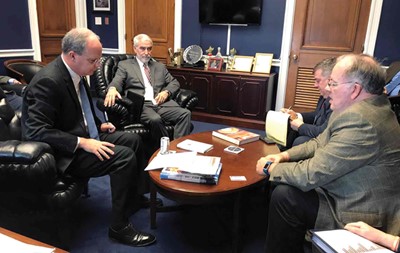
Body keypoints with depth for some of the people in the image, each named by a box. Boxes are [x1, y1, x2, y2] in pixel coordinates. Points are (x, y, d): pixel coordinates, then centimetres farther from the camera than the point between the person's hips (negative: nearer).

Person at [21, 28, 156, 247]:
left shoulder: (75, 71, 3)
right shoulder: (48, 81, -25)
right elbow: (37, 131, -27)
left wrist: (99, 125, 6)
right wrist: (82, 143, -29)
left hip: (85, 136, 10)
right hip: (65, 152, -10)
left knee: (134, 140, 8)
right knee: (125, 157, -22)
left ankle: (133, 198, 24)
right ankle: (119, 227, -8)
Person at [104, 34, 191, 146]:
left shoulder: (160, 66, 27)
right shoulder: (124, 65, 17)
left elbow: (174, 83, 22)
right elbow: (117, 82, 1)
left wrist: (166, 92, -1)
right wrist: (112, 89, -25)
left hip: (162, 103, 4)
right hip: (140, 104, -3)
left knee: (185, 113, -26)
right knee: (155, 119, -37)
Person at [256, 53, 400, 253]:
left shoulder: (359, 120, -29)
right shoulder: (360, 108, 3)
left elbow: (312, 174, -26)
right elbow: (321, 143, 12)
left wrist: (270, 169, -11)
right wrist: (284, 156, -2)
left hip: (362, 217, -9)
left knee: (284, 196, -14)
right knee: (284, 185, 8)